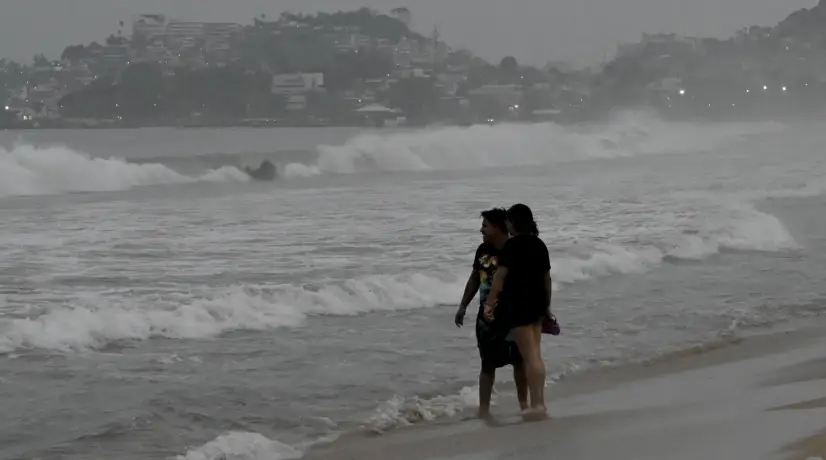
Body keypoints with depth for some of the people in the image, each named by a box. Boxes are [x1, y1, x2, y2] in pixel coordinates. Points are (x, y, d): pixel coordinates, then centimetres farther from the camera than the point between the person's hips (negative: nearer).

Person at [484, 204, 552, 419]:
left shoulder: (513, 245, -12)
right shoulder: (539, 245, 10)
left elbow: (500, 276, -16)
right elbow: (547, 278, 14)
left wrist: (489, 303, -13)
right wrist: (547, 306, 22)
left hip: (517, 304, -7)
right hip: (537, 304, 7)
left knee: (529, 356, -6)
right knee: (535, 355, 14)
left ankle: (536, 404, -6)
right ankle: (539, 402, 16)